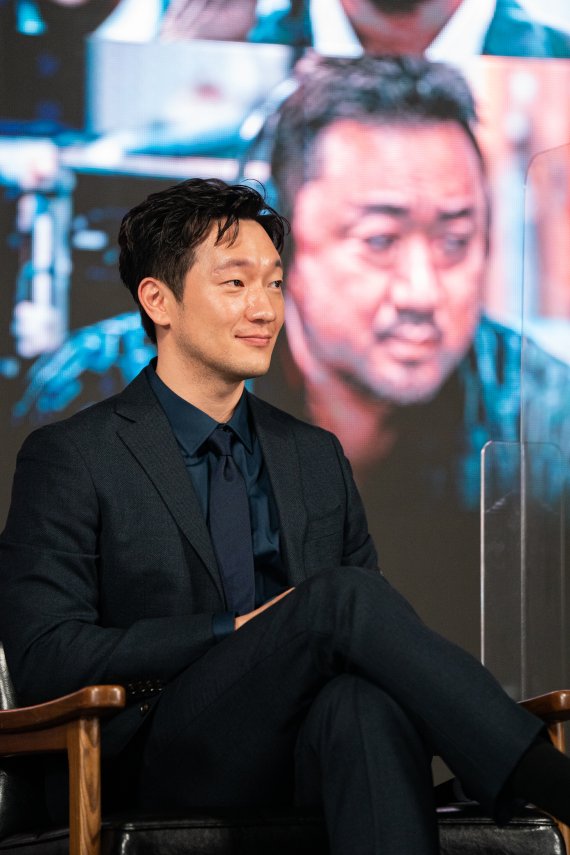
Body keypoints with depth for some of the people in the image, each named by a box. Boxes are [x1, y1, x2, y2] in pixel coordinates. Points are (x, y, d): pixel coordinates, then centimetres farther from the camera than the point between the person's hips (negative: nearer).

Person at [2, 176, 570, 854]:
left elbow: (367, 639, 21)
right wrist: (236, 632, -11)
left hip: (321, 751, 4)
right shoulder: (70, 459, 6)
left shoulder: (315, 457, 23)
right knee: (342, 596, -30)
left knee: (366, 701, -36)